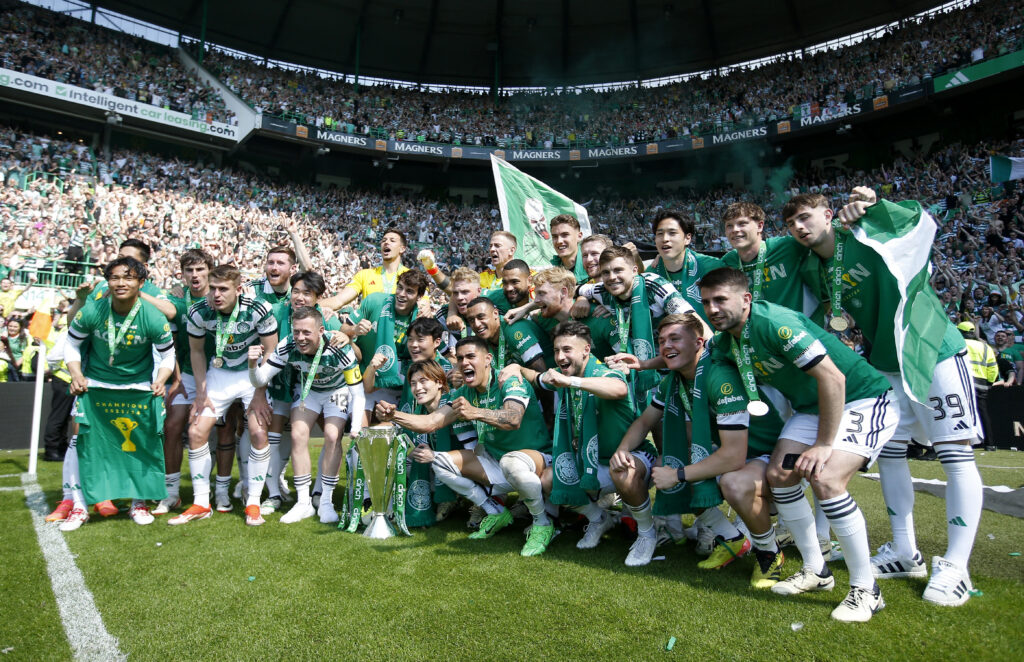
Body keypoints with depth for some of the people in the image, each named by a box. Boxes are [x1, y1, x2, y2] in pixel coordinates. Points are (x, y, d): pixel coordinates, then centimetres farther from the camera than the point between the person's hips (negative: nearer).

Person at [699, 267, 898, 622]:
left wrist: (824, 445, -23)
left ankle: (865, 590, -7)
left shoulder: (773, 322, -28)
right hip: (811, 406, 8)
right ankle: (816, 572, 12)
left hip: (863, 399, -8)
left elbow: (832, 378, -27)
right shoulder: (727, 343, -1)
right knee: (779, 474, -6)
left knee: (825, 479, -25)